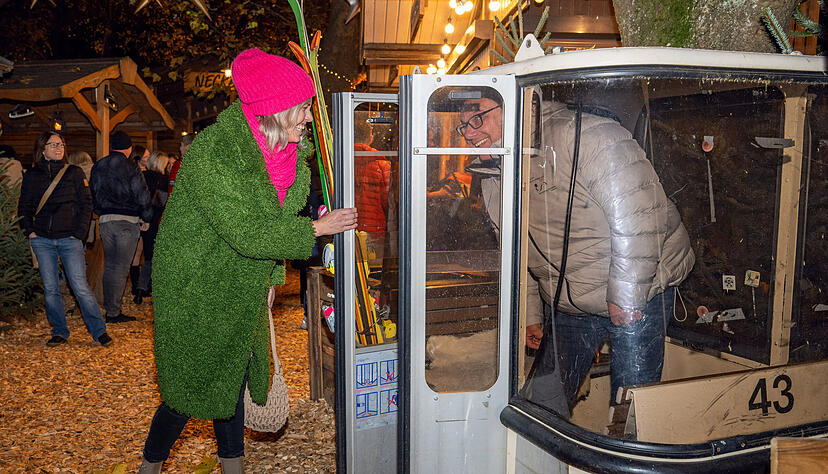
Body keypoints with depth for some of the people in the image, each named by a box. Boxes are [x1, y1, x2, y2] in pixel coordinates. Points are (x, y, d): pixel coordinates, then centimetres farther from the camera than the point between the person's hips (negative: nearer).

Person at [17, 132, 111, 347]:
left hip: (69, 239, -2)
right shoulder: (31, 176, 10)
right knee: (50, 288, 4)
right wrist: (30, 231, 2)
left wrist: (79, 233, -5)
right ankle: (59, 332, 16)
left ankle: (99, 330, 0)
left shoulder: (74, 172, 4)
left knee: (80, 286, -8)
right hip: (42, 240, 2)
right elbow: (24, 207, 16)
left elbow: (86, 204, 3)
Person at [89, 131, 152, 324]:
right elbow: (142, 194, -9)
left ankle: (110, 307, 20)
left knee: (109, 266, 15)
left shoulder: (98, 166, 11)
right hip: (127, 221, -6)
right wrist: (146, 219, 2)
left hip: (105, 220, 6)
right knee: (121, 267, -2)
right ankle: (114, 312, 0)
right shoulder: (130, 166, -8)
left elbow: (93, 194, 15)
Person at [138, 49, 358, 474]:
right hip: (195, 290, -7)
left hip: (242, 289, 7)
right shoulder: (212, 154, -27)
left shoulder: (286, 150, -2)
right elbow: (249, 232, -29)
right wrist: (317, 229, -21)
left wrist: (271, 279, 10)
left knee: (233, 377, 17)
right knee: (190, 383, 5)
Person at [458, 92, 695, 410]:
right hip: (565, 306, 6)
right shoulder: (494, 181, 3)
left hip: (638, 292, -6)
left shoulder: (582, 136, -22)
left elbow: (640, 214, -25)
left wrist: (625, 294, -22)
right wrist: (530, 315, 16)